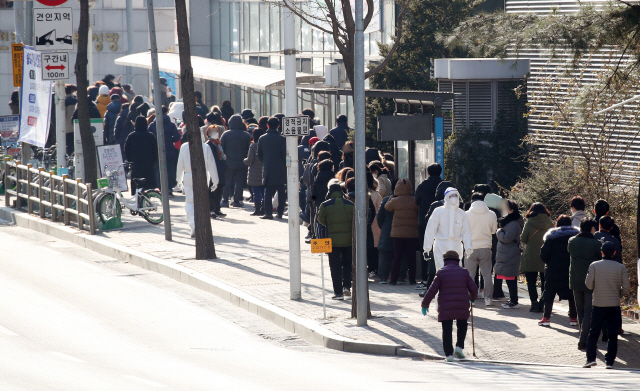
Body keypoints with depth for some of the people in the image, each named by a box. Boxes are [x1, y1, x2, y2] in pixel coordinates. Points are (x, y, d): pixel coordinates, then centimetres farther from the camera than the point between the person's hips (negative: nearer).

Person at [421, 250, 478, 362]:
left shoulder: (441, 273, 1)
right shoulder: (464, 272, 8)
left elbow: (432, 290, -1)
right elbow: (473, 289, 10)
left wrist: (425, 304, 9)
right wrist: (472, 298, 33)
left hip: (445, 307, -2)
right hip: (462, 307, 2)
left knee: (447, 330, 2)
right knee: (462, 326, 21)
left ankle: (449, 354, -3)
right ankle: (459, 347, 4)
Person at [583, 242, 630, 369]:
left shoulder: (594, 266, -5)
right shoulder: (621, 268, -3)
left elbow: (588, 284, -4)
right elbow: (626, 287, -5)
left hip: (598, 305, 0)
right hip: (614, 306, 0)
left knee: (593, 334, 8)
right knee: (613, 336, 6)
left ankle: (591, 358, -2)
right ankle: (609, 361, 4)